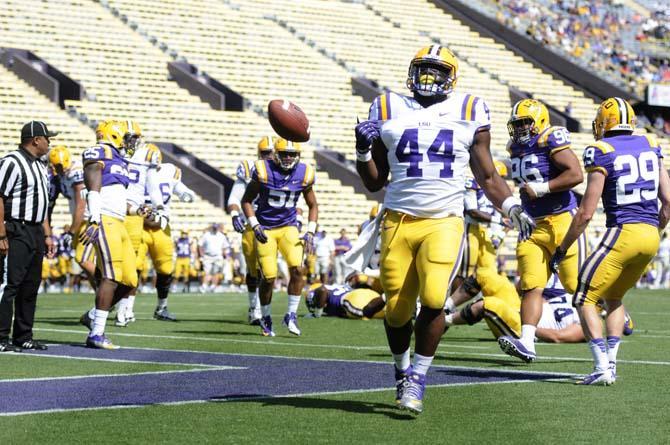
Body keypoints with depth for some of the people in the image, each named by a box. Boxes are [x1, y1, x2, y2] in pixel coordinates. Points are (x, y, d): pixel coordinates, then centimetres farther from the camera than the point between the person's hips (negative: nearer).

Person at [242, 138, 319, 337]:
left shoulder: (304, 174, -3)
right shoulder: (263, 171, -12)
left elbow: (313, 205, 10)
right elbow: (246, 200, -2)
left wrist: (310, 232, -2)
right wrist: (255, 226, -13)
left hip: (288, 227, 2)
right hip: (265, 229, -2)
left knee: (297, 269, -17)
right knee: (268, 277, -5)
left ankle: (291, 315, -1)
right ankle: (266, 319, 18)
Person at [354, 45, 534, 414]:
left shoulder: (468, 113, 8)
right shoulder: (389, 110, 10)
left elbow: (487, 176, 14)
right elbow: (374, 182, 14)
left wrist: (513, 209, 1)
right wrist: (363, 150, -3)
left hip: (444, 222, -1)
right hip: (398, 220, 1)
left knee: (433, 300, -19)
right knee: (397, 308, 1)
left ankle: (418, 377, -2)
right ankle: (402, 369, 29)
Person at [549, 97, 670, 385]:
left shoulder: (602, 152, -6)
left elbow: (586, 213, -7)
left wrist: (561, 250, 3)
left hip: (623, 232, -6)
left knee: (585, 299, 2)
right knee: (613, 297, 23)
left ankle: (602, 367, -11)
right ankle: (611, 363, 14)